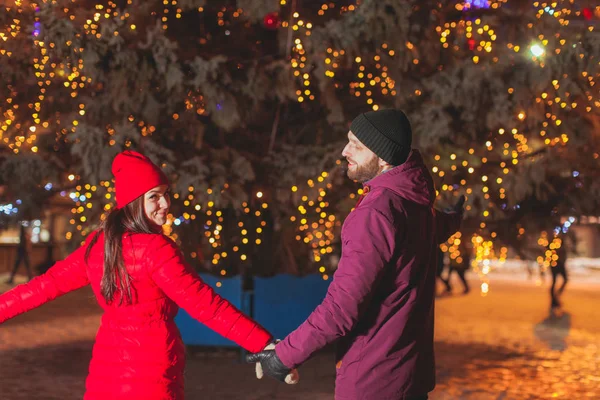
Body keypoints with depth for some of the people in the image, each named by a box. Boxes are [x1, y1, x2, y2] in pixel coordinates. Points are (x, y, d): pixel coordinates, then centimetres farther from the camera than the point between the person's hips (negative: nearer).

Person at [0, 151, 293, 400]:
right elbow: (204, 304, -21)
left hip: (107, 371, 7)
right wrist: (265, 346, -23)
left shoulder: (99, 244, 5)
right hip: (150, 374, -7)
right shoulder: (156, 248, -15)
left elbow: (50, 283, 11)